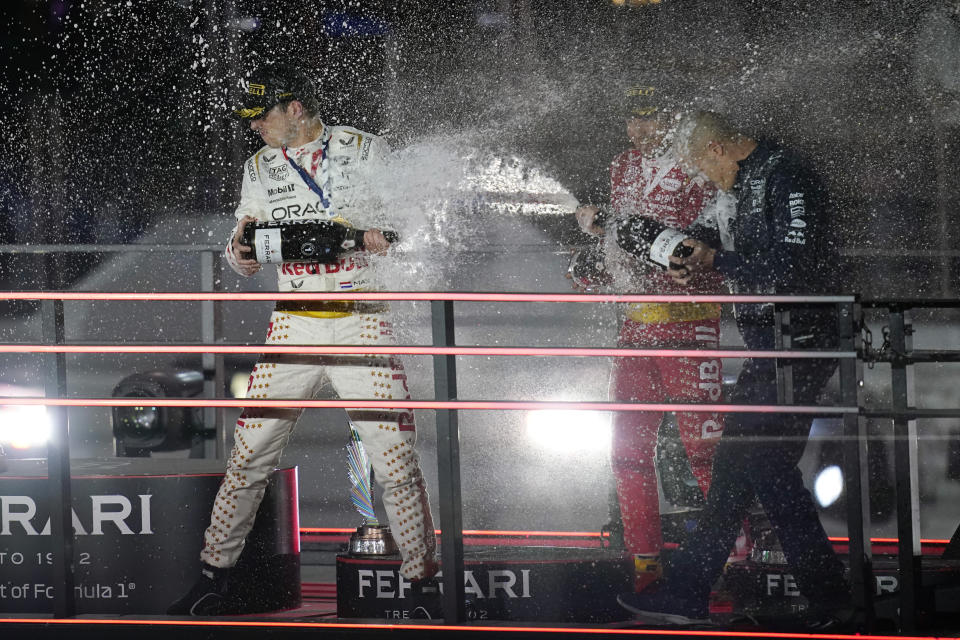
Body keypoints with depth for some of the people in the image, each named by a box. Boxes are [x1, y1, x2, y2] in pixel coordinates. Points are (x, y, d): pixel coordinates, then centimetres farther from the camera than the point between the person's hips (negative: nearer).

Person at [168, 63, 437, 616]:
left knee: (396, 455, -9)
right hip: (295, 323, 3)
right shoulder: (261, 168, 13)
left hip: (363, 318, -3)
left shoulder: (366, 152, 0)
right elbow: (246, 261, 14)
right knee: (252, 450, -3)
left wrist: (378, 237, -21)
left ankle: (423, 577, 1)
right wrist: (242, 251, -10)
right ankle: (215, 575, 6)